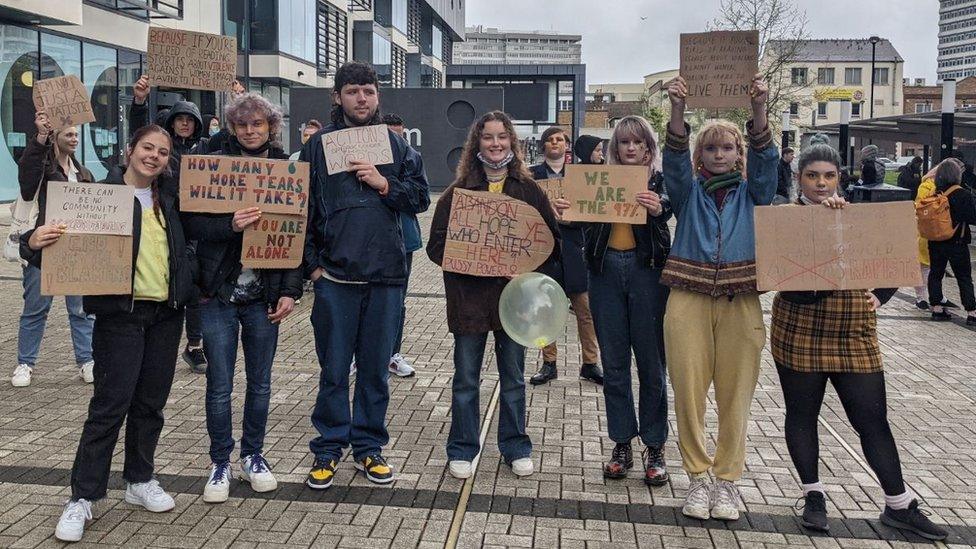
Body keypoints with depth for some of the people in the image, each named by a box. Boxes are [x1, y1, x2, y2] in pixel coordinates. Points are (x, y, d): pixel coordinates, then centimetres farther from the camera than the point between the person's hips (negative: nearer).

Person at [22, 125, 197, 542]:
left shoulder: (168, 203, 13)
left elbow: (185, 252, 20)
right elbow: (65, 241, -11)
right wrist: (35, 241, -31)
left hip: (166, 314, 5)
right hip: (120, 315, -5)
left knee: (150, 404, 12)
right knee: (109, 407, -5)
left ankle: (139, 480, 27)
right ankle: (82, 497, 6)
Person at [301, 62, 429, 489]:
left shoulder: (395, 145, 9)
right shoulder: (318, 145, 3)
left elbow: (420, 198, 7)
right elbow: (302, 208, 2)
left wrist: (384, 184, -9)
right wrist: (312, 265, -3)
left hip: (386, 276, 2)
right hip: (334, 275, -2)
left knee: (376, 367, 10)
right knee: (334, 368, 6)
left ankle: (369, 446, 24)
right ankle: (328, 448, 20)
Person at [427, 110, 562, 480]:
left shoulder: (529, 190, 4)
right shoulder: (458, 190, 0)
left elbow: (552, 241, 5)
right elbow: (436, 245, -3)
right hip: (469, 295, -1)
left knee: (513, 377, 12)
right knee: (466, 379, 8)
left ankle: (515, 447, 27)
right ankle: (463, 450, 22)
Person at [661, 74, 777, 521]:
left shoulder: (751, 193, 14)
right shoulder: (688, 190, 12)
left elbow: (765, 159, -3)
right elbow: (674, 158, -5)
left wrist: (759, 109, -19)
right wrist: (677, 109, -21)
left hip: (740, 302, 1)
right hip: (688, 299, 0)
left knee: (735, 393, 2)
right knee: (689, 390, -1)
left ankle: (727, 479, 15)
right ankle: (698, 477, 13)